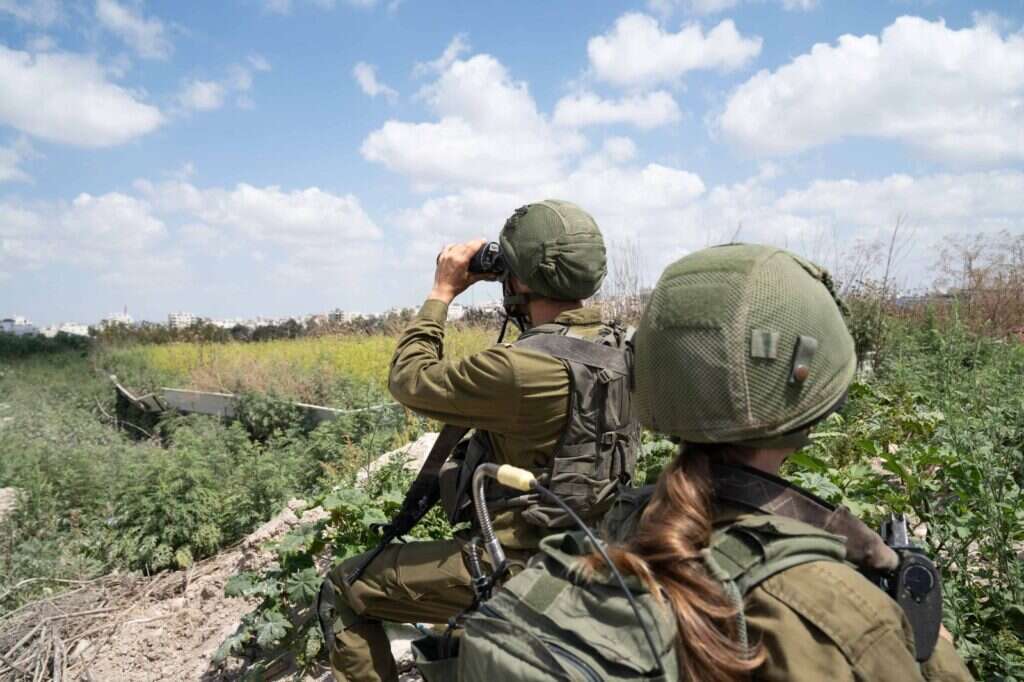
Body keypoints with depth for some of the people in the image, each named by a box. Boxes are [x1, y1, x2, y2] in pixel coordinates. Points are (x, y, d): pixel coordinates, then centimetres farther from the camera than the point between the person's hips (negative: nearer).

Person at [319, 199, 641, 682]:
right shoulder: (617, 347, -4)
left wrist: (442, 291, -6)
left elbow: (409, 379, -15)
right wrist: (531, 304, 8)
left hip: (518, 565, -8)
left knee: (343, 590, 5)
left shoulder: (522, 369, -29)